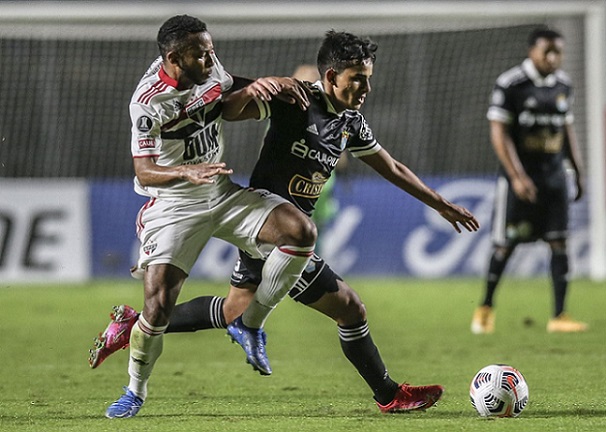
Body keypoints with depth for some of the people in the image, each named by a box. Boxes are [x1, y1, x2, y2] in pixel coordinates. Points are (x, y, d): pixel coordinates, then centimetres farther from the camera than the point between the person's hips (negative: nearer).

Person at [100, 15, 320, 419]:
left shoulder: (210, 67, -4)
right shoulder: (149, 101, -21)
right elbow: (144, 173, -21)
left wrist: (253, 89, -3)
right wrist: (187, 172, -40)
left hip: (224, 196, 5)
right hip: (173, 207, -5)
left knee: (301, 231, -18)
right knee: (158, 306, -14)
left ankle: (251, 325, -1)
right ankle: (135, 391, 14)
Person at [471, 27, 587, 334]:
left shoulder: (563, 85, 9)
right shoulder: (509, 84, -11)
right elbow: (499, 133, -14)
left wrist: (578, 171, 15)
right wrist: (517, 177, -20)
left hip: (554, 173, 5)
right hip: (519, 174, -5)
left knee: (559, 242, -2)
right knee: (505, 244, 0)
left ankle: (559, 315, 0)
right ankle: (486, 306, 18)